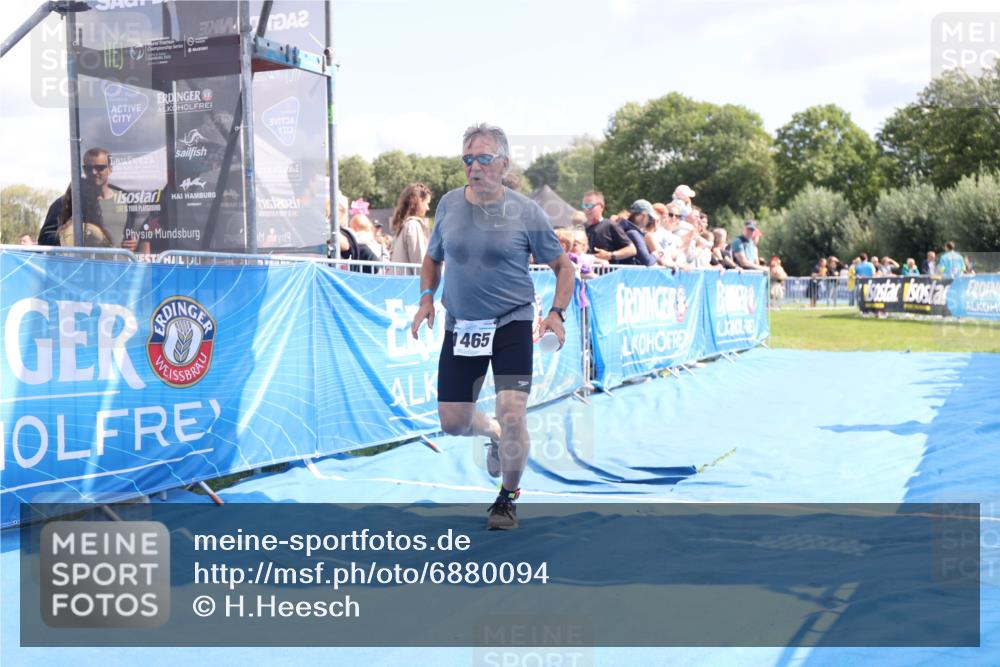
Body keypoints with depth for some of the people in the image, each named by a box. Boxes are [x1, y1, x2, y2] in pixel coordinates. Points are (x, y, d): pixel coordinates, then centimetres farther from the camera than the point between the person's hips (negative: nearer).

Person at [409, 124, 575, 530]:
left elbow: (563, 265, 2)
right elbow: (433, 257, 18)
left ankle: (508, 497, 13)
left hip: (511, 324, -3)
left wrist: (557, 313, -11)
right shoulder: (449, 204, 2)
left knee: (512, 416, -13)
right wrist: (427, 298, 2)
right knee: (453, 422, 5)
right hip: (460, 327, 4)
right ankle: (495, 434, 42)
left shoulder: (525, 211, -7)